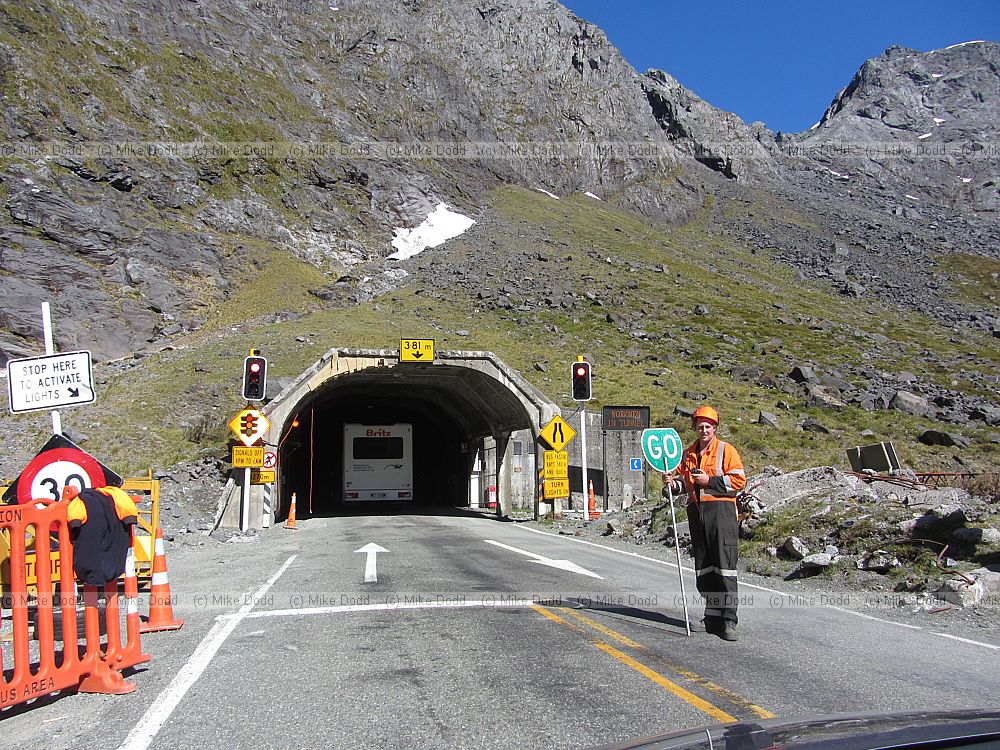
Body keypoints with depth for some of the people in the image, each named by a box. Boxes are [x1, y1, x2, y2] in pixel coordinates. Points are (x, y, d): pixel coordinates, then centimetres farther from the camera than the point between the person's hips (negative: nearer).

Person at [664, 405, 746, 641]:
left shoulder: (726, 450, 0)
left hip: (721, 509, -6)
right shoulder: (688, 454, 17)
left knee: (725, 565, -10)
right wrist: (674, 483, 1)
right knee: (703, 568, 9)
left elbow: (739, 480, -6)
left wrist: (710, 481, -12)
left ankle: (728, 619, -8)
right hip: (696, 512, 6)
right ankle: (713, 613, 19)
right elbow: (683, 481, 23)